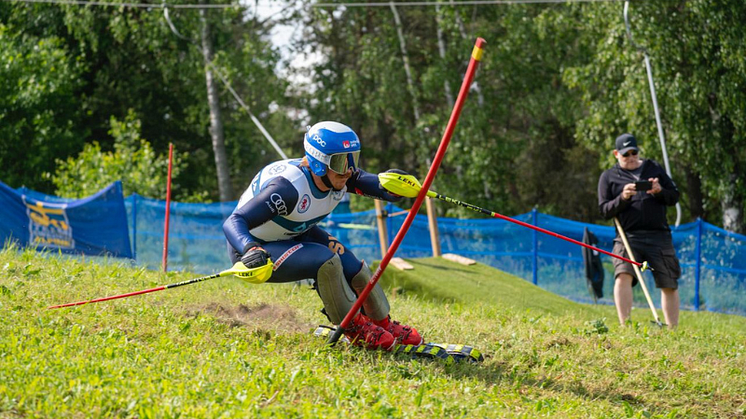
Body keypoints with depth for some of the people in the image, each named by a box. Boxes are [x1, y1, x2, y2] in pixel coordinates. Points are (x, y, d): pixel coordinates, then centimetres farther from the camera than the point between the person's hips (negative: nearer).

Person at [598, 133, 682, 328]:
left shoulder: (654, 169, 14)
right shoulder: (608, 177, 10)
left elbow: (674, 196, 13)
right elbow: (605, 210, 3)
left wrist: (660, 191, -9)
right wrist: (623, 198, -15)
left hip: (659, 235, 2)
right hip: (628, 237, -2)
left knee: (669, 285, 4)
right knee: (623, 276, -25)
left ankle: (673, 329, 17)